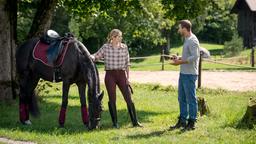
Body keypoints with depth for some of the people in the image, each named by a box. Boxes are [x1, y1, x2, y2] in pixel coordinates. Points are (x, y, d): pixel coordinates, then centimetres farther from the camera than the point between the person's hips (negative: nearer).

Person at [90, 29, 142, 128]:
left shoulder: (124, 47, 5)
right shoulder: (105, 47, -1)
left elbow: (127, 63, 9)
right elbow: (96, 56, -1)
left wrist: (128, 77, 6)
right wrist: (90, 57, -25)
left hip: (121, 74, 2)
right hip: (110, 75, -2)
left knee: (128, 98, -2)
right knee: (112, 100, 2)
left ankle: (135, 121, 4)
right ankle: (115, 123, 12)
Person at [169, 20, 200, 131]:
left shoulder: (192, 41, -14)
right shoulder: (187, 40, 17)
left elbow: (194, 57, -23)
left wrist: (180, 62, -20)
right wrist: (178, 58, 12)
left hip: (190, 75, -10)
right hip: (183, 73, 10)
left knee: (191, 99, -3)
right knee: (181, 98, 13)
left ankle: (191, 123, 2)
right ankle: (182, 121, 20)